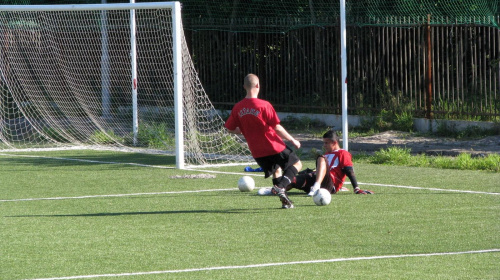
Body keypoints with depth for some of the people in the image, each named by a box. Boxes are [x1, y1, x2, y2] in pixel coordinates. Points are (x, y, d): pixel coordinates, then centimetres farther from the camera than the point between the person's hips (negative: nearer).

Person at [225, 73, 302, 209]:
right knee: (297, 164, 11)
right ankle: (280, 187, -12)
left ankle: (285, 201, 17)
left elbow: (230, 128, 4)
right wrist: (292, 140, -4)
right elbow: (277, 127, -17)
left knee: (276, 170, 26)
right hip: (274, 147, -5)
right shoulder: (264, 105, -18)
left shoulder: (238, 108, -3)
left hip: (257, 152, 5)